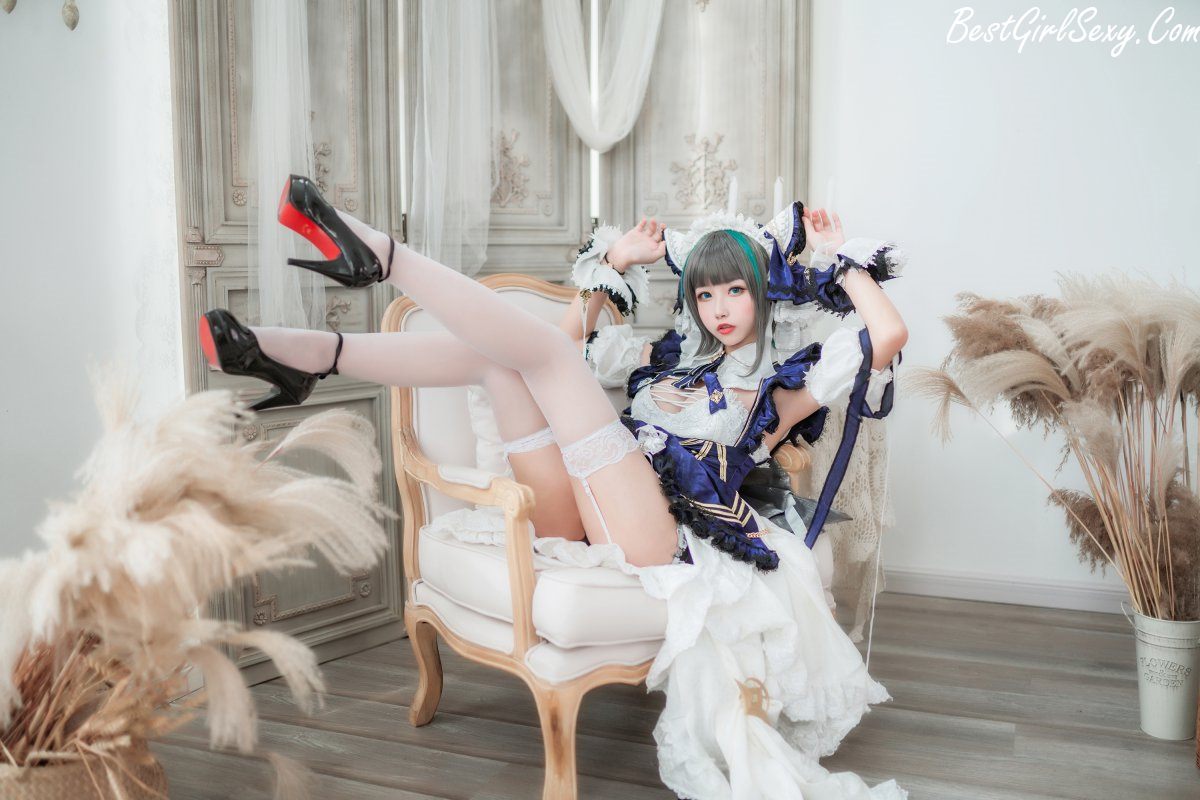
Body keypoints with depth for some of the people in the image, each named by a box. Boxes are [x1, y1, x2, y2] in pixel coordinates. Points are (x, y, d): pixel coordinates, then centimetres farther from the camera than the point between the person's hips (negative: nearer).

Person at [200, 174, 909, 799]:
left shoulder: (782, 387, 10)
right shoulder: (669, 356, 27)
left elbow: (890, 336, -1)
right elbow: (578, 342, 36)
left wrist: (839, 257, 10)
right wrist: (613, 265, 30)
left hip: (656, 536, -6)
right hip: (581, 517, 6)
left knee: (540, 346, -16)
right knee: (495, 351, -7)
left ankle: (382, 254, -18)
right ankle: (312, 355, -13)